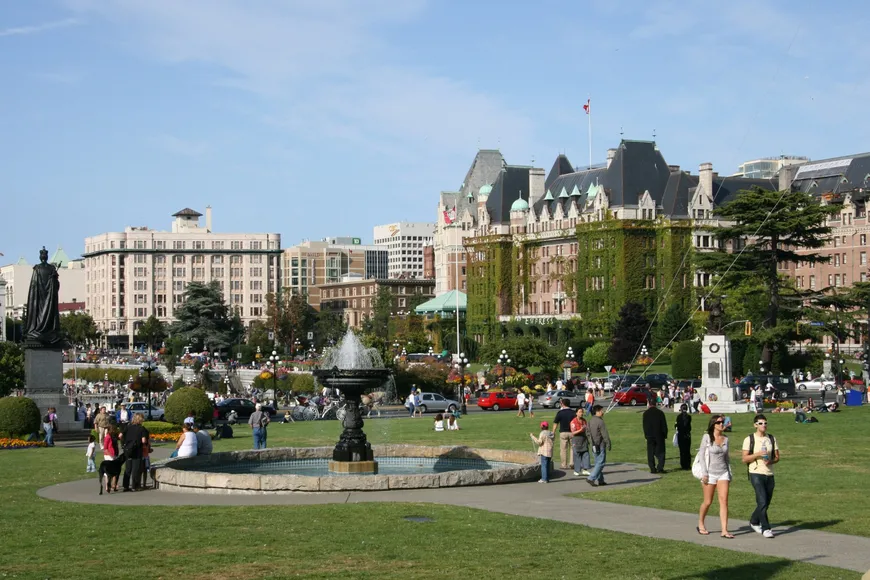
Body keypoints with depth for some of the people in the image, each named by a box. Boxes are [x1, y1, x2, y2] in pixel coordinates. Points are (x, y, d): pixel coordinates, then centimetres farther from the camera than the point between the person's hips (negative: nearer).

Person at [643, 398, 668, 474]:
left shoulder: (646, 413, -3)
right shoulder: (660, 412, -3)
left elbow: (644, 425, -1)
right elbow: (664, 425, -1)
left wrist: (646, 434, 7)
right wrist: (665, 434, 6)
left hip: (650, 436, 0)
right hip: (659, 435, 0)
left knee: (650, 453, 4)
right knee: (660, 452, 6)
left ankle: (652, 469, 0)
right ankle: (660, 468, -2)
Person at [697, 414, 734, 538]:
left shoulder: (725, 439, 8)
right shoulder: (707, 437, -6)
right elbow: (702, 455, -7)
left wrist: (729, 473, 13)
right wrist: (704, 473, -11)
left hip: (723, 473, 4)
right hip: (710, 473, -4)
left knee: (724, 501, -7)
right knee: (707, 502, 5)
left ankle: (724, 530, -9)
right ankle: (701, 525, 27)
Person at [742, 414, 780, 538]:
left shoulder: (772, 439, 11)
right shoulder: (749, 439, -1)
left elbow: (777, 457, 12)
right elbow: (744, 459, -4)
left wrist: (770, 461, -10)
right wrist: (757, 454, -18)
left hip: (769, 474, 5)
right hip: (756, 473, -5)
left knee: (766, 503, 11)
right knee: (762, 502, -15)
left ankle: (754, 522, 33)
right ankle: (766, 529, -10)